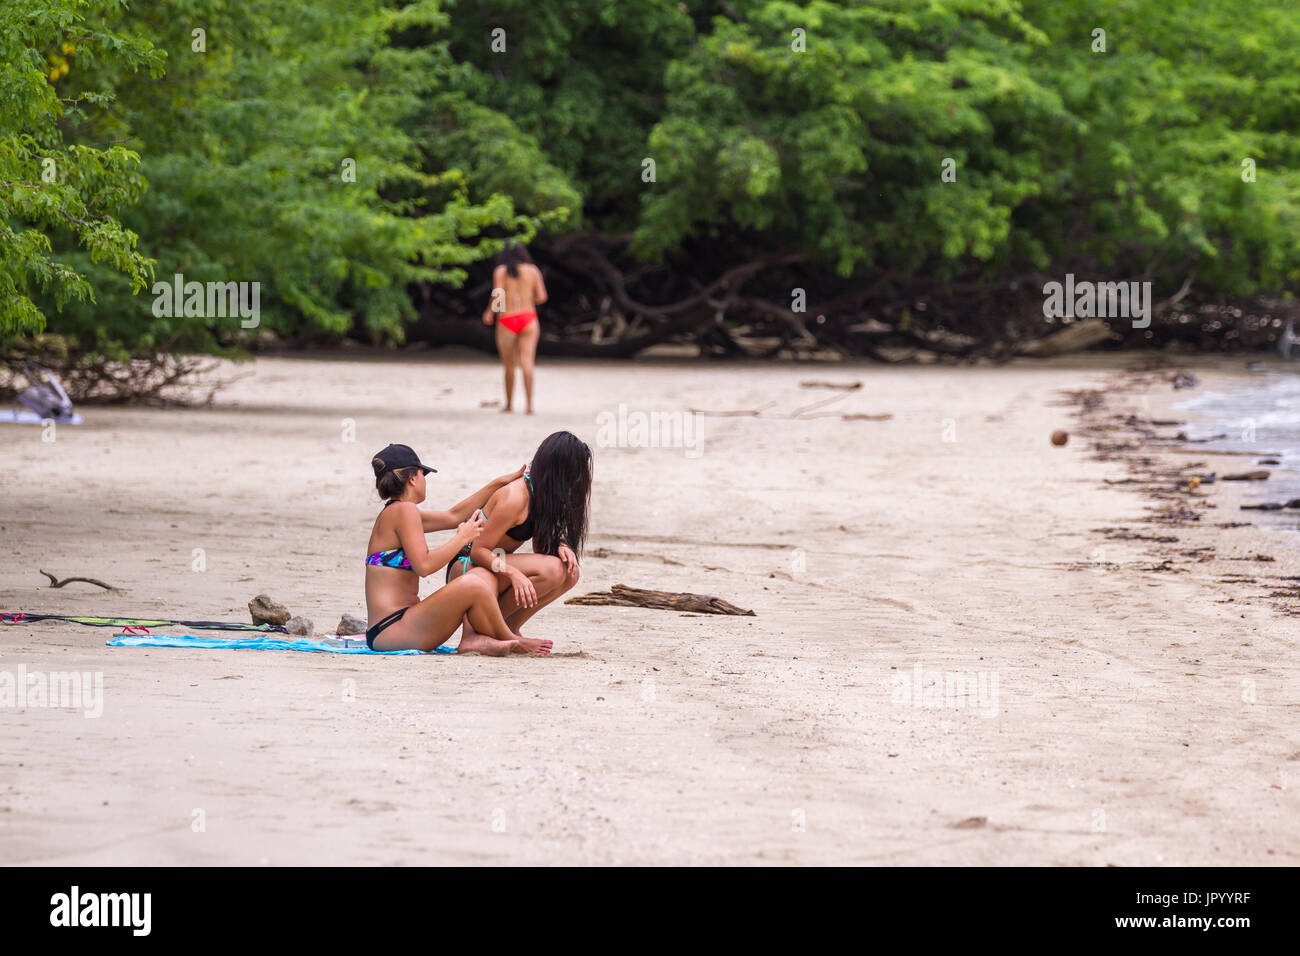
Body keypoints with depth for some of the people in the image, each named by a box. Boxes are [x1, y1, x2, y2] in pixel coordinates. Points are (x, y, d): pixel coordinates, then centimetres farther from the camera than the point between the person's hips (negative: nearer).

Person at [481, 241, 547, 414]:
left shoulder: (501, 271, 1)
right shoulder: (533, 270, 8)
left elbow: (498, 296, -10)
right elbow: (542, 297, 5)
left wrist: (489, 312, 7)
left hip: (507, 321, -1)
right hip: (528, 317, 1)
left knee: (509, 365, 10)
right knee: (527, 361, -9)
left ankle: (509, 404, 20)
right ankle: (529, 404, -23)